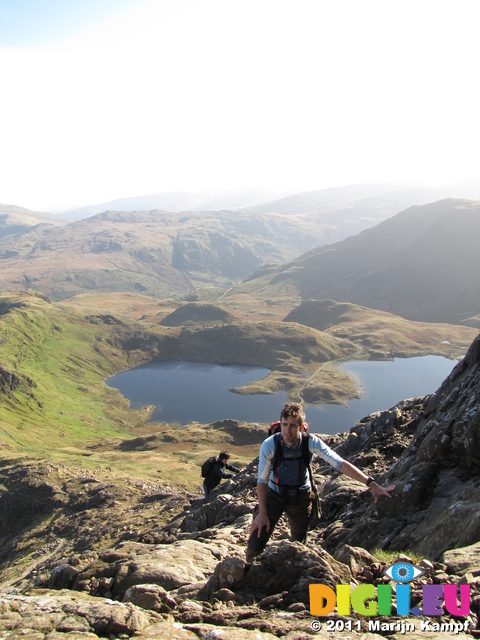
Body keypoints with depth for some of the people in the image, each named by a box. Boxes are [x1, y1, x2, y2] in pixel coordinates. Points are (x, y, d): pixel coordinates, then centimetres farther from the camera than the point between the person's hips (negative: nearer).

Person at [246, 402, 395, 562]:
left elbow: (341, 464, -27)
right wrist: (262, 513, -14)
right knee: (255, 544, -8)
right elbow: (262, 480, -15)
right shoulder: (269, 445, -25)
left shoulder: (312, 442, -23)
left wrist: (372, 484, -34)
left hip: (301, 497, 1)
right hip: (274, 495, -1)